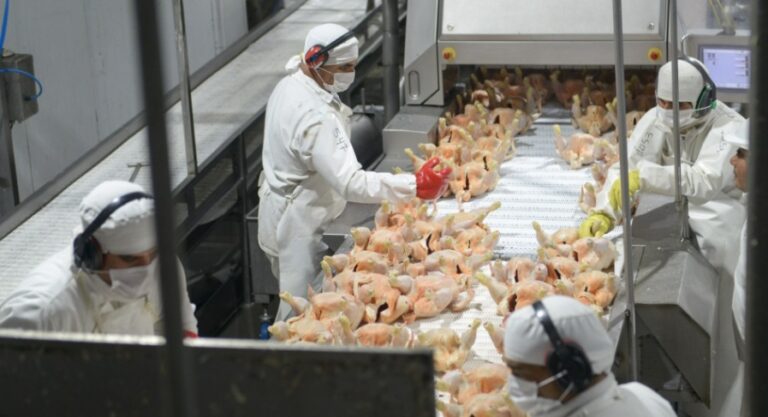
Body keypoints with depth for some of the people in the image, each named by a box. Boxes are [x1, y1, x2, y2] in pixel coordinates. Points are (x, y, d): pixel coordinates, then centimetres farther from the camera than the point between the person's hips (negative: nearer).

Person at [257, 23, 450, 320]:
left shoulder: (289, 85, 1)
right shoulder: (314, 116, -31)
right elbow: (351, 183, -37)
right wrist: (415, 186, -39)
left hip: (280, 213, 10)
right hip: (297, 229, -10)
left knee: (294, 302, 22)